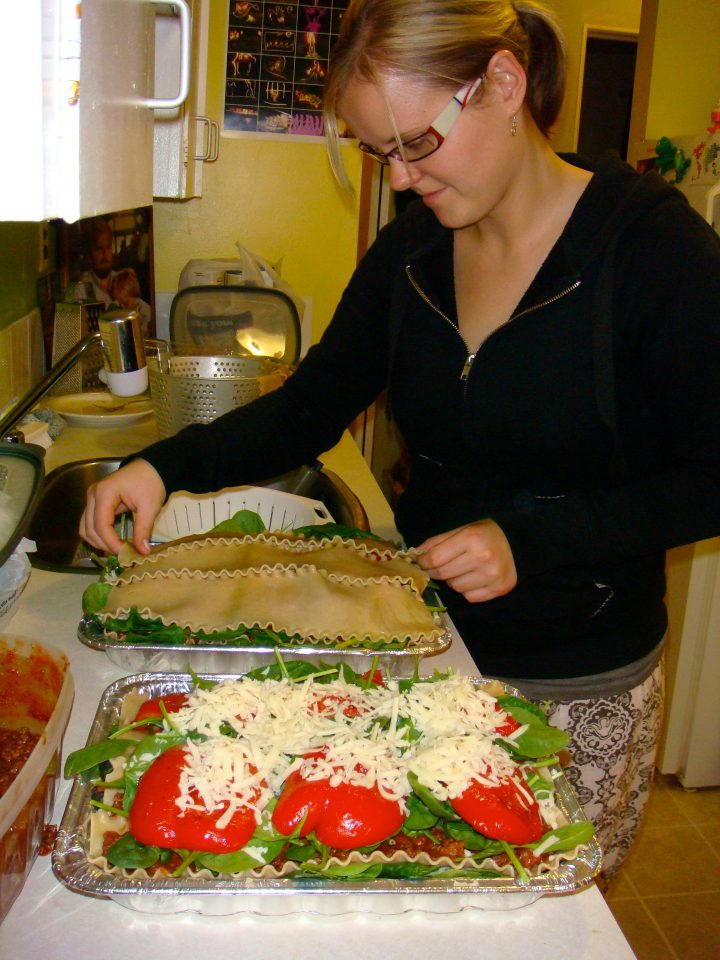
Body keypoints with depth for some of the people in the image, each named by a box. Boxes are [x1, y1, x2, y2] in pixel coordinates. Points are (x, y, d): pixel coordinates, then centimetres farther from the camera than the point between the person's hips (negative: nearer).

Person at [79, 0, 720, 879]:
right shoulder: (411, 247, -1)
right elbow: (311, 406, 3)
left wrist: (528, 539, -23)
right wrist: (166, 465, -11)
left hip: (582, 688, -3)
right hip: (426, 642, 4)